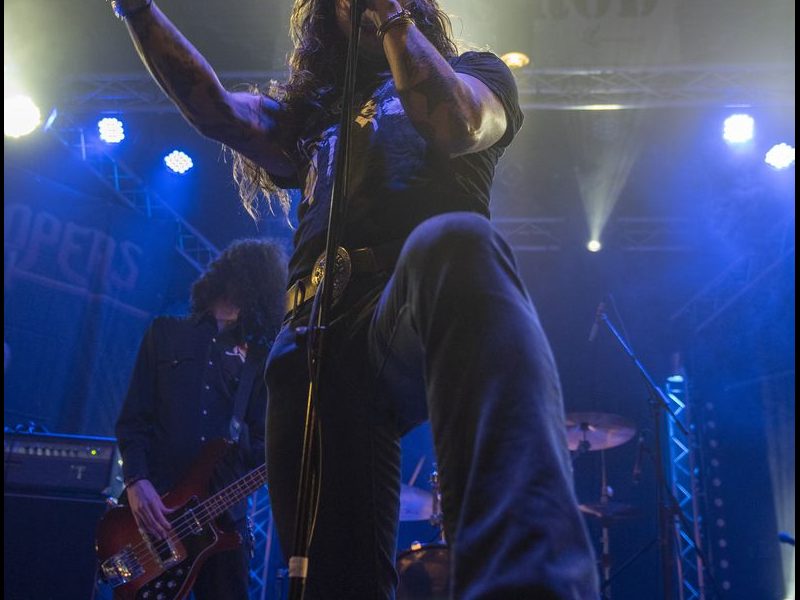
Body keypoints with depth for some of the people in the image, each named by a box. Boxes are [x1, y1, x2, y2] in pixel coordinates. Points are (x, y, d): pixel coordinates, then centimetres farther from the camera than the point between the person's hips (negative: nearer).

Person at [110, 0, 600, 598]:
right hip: (311, 344, 5)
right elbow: (218, 111, 18)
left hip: (416, 313, -4)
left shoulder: (475, 72, 24)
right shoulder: (314, 110, 34)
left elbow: (456, 127, 0)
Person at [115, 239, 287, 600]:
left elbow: (257, 440, 11)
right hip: (156, 505, -2)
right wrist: (136, 482, -13)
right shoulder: (166, 333, 8)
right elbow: (133, 418, 2)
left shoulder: (255, 356, 14)